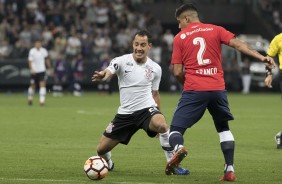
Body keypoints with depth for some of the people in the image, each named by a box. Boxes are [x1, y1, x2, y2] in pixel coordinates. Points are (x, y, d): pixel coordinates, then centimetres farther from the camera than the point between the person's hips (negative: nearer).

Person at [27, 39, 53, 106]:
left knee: (43, 85, -12)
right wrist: (31, 69, -27)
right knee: (33, 85, 11)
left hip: (42, 71, 2)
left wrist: (50, 68, 17)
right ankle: (30, 98, 34)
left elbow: (47, 60, 14)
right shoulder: (32, 51, -10)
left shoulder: (44, 51, 1)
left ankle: (42, 100, -14)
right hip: (34, 71, -2)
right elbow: (30, 61, -13)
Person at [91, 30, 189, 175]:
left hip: (146, 109, -1)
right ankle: (108, 164, 43)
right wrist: (102, 75, -53)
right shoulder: (122, 61, -8)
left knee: (161, 125, -37)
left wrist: (158, 113, 14)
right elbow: (108, 72, -29)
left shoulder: (155, 68, 0)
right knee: (101, 149, 5)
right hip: (125, 113, 1)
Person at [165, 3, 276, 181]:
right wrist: (261, 57, -9)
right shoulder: (215, 30, 10)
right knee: (223, 128, 22)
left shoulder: (180, 37, 7)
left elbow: (178, 72, 3)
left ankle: (178, 147, -31)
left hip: (193, 90, -2)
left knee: (176, 128, 4)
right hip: (217, 88, 2)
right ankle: (230, 170, 11)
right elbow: (238, 44, -4)